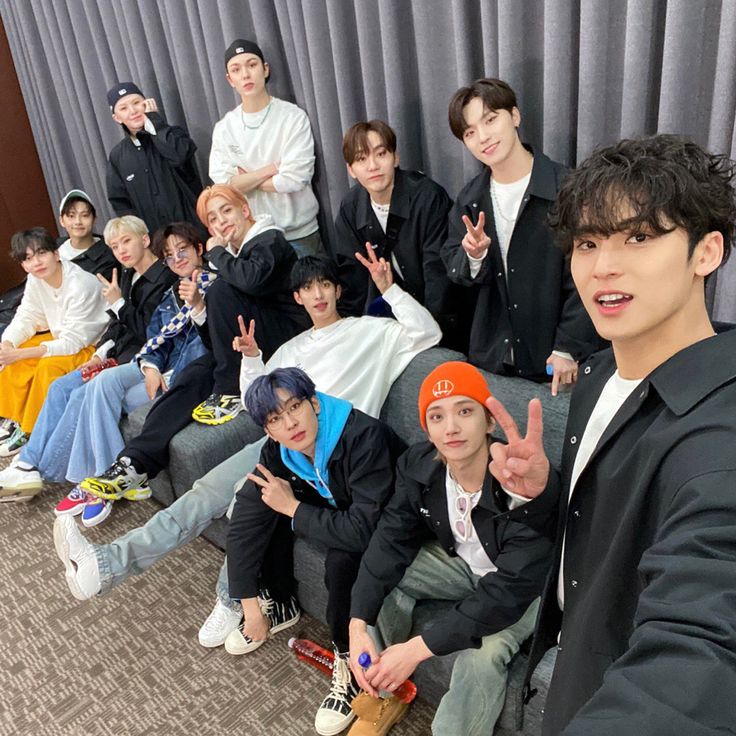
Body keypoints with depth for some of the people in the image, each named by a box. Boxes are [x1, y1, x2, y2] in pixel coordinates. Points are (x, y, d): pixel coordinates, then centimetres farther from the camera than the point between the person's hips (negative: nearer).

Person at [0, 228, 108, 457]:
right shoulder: (36, 280, -6)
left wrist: (20, 354, -31)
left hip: (94, 344, -8)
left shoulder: (81, 285, -29)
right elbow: (25, 318, -1)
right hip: (62, 337, 8)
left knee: (48, 367, -28)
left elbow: (73, 341, -29)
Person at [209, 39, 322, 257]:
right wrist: (271, 168, -14)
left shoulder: (293, 117, -9)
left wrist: (245, 179, -7)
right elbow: (223, 185, -8)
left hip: (299, 234, -2)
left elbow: (293, 179, -17)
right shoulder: (224, 128, 1)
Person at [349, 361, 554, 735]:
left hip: (525, 585, -5)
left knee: (483, 651, -30)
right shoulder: (418, 465, -18)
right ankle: (387, 689, 8)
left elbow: (509, 592, -36)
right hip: (463, 562, 5)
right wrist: (358, 625, -27)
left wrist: (417, 648, -38)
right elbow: (391, 542, -14)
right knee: (388, 575, -14)